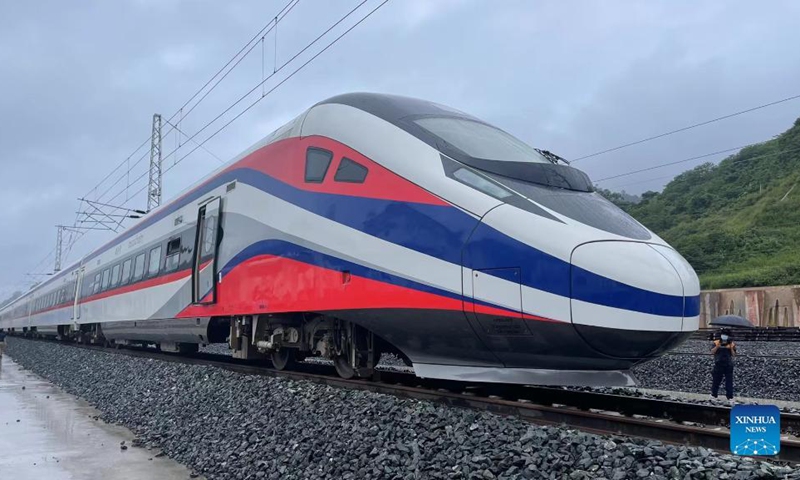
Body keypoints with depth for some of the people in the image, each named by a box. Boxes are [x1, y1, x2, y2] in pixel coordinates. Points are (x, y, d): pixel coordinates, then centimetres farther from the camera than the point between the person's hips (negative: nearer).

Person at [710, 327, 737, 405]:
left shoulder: (732, 344, 1)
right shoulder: (716, 343, -1)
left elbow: (734, 355, -2)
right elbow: (712, 352, -8)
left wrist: (731, 348, -18)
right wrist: (717, 346, -23)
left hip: (728, 365, 0)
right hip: (718, 365, 0)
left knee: (729, 382, 1)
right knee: (716, 381, 8)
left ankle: (730, 397, 5)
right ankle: (714, 395, 21)